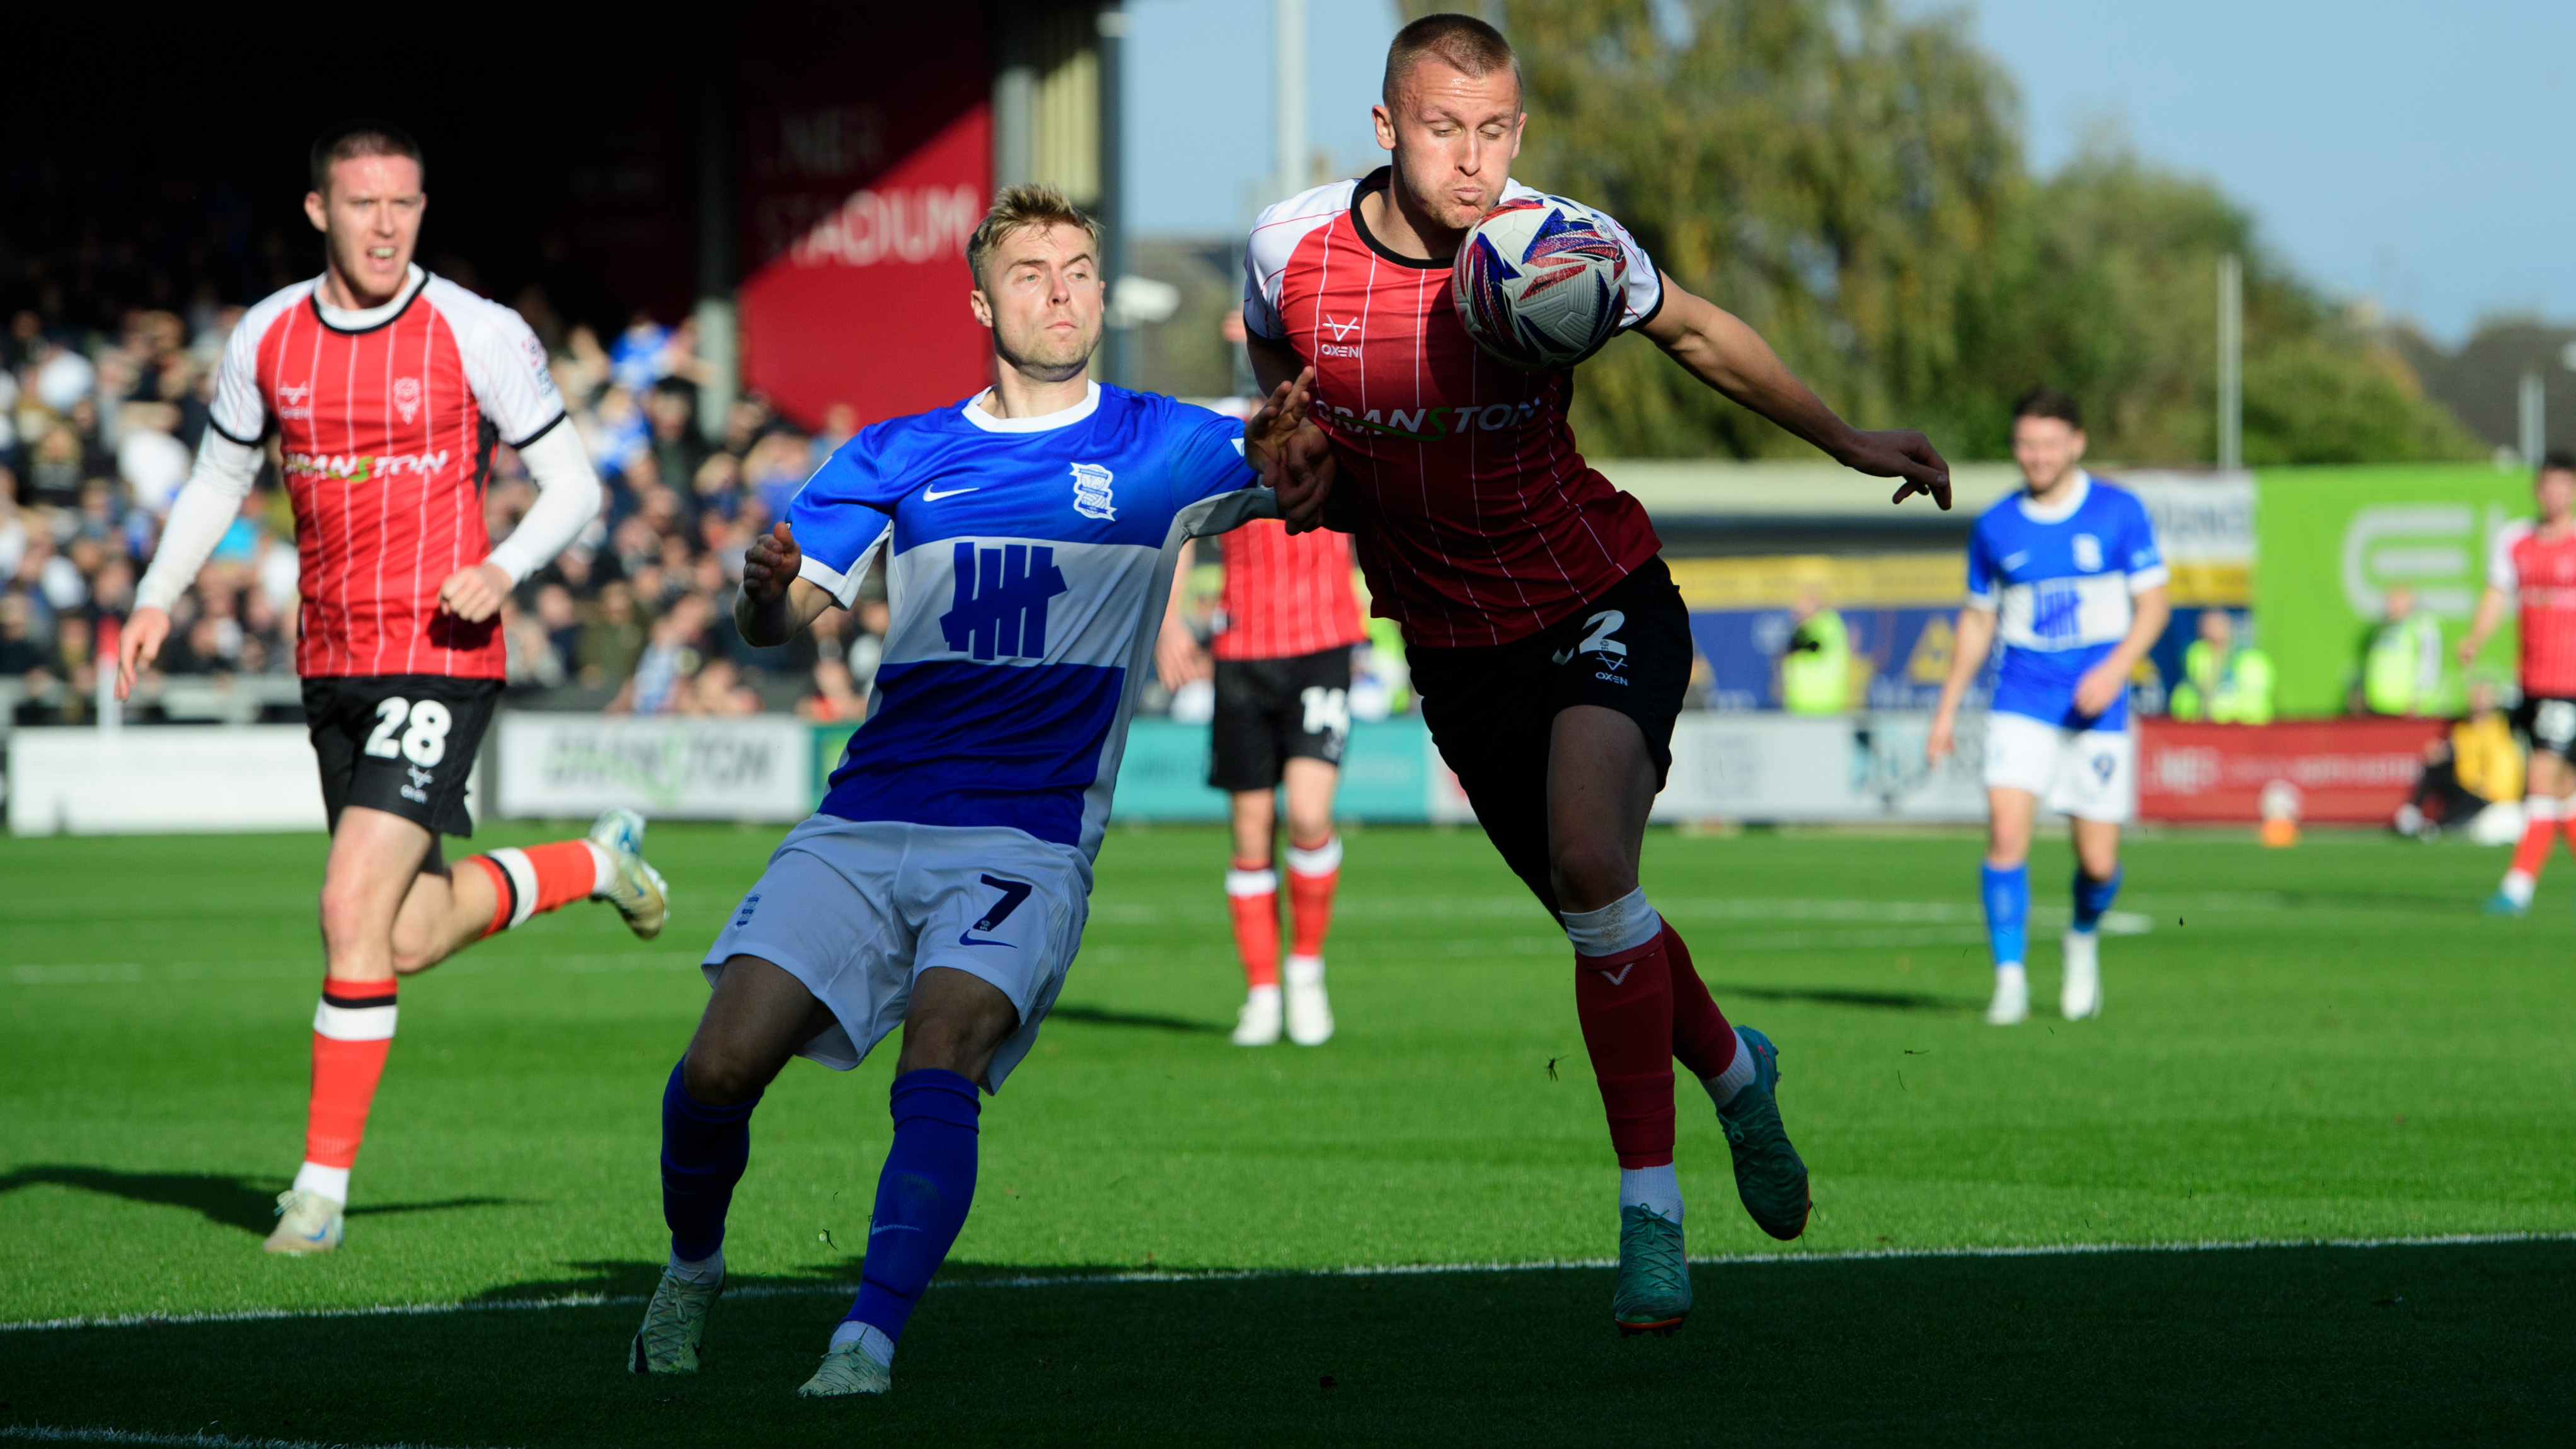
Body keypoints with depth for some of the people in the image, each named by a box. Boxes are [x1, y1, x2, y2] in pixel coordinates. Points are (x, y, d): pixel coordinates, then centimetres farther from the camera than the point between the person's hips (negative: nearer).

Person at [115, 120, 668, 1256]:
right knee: (412, 939, 11)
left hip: (441, 656, -5)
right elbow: (218, 480, 18)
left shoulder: (479, 335, -8)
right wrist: (158, 596, 4)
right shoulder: (266, 339, 4)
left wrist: (503, 569, -21)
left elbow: (573, 485, -2)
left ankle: (323, 1183, -7)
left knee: (355, 911, -17)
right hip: (332, 663, 5)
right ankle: (594, 864, 39)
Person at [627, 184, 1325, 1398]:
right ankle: (692, 1268, 18)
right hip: (864, 828, 2)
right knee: (720, 1065, -10)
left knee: (941, 1058, -27)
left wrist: (1285, 455, -35)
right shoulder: (896, 458, 12)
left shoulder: (1160, 449, 6)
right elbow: (782, 620, 5)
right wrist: (767, 593, -19)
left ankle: (870, 1340, -27)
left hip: (1028, 839, -2)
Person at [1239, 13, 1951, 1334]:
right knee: (1590, 914, 14)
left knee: (1590, 864, -26)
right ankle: (1733, 1073, 46)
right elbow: (1277, 357, 12)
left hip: (1599, 601, -3)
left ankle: (1650, 1214, -20)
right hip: (1452, 643, 3)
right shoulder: (1293, 247, -13)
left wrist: (1848, 443, 3)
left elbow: (1698, 333, 4)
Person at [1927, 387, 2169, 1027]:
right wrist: (1947, 709, 13)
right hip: (2021, 705, 1)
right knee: (2006, 834, -18)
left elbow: (2153, 603, 0)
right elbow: (1978, 619, 15)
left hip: (2097, 709, -1)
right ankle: (2010, 980, -12)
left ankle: (2084, 938, 34)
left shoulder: (2120, 512, -1)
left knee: (2098, 863, 1)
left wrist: (2116, 668, -17)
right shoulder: (1996, 527, 5)